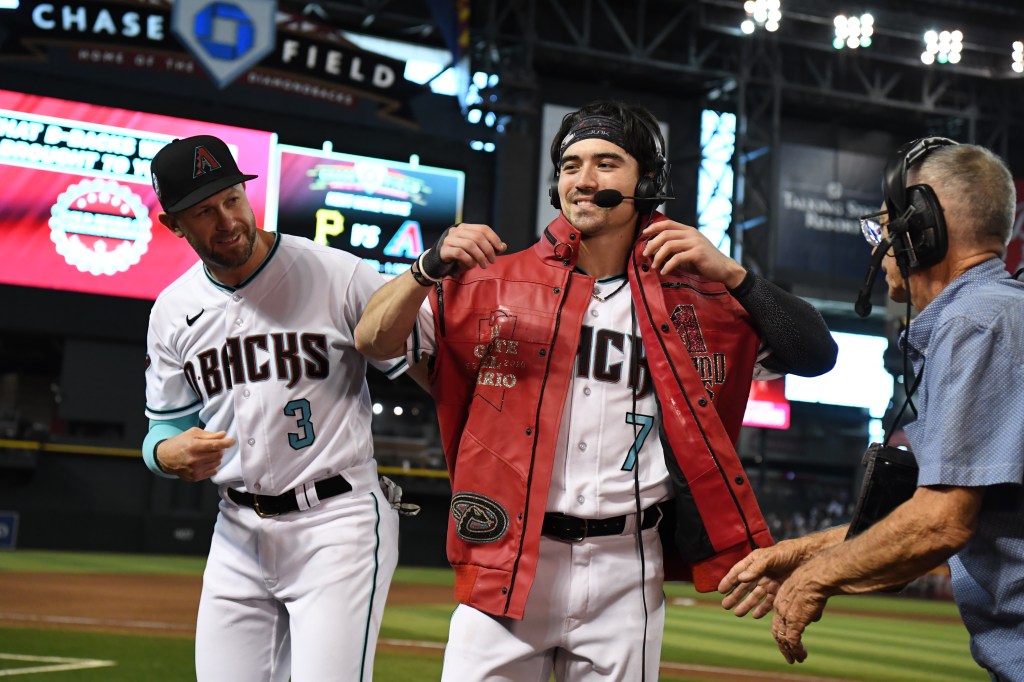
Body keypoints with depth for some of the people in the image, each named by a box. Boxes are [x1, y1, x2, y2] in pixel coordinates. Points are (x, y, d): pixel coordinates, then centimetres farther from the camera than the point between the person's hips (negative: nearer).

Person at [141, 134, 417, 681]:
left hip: (338, 522, -5)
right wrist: (173, 454, -9)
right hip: (238, 531, 5)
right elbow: (164, 429, 14)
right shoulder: (173, 311, 7)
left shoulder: (339, 276, -9)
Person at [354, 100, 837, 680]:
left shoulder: (693, 297, 4)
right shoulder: (498, 281, 3)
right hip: (505, 563, 0)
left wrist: (730, 274, -13)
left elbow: (816, 354, -2)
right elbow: (374, 341, 0)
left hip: (627, 574, 1)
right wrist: (432, 267, -17)